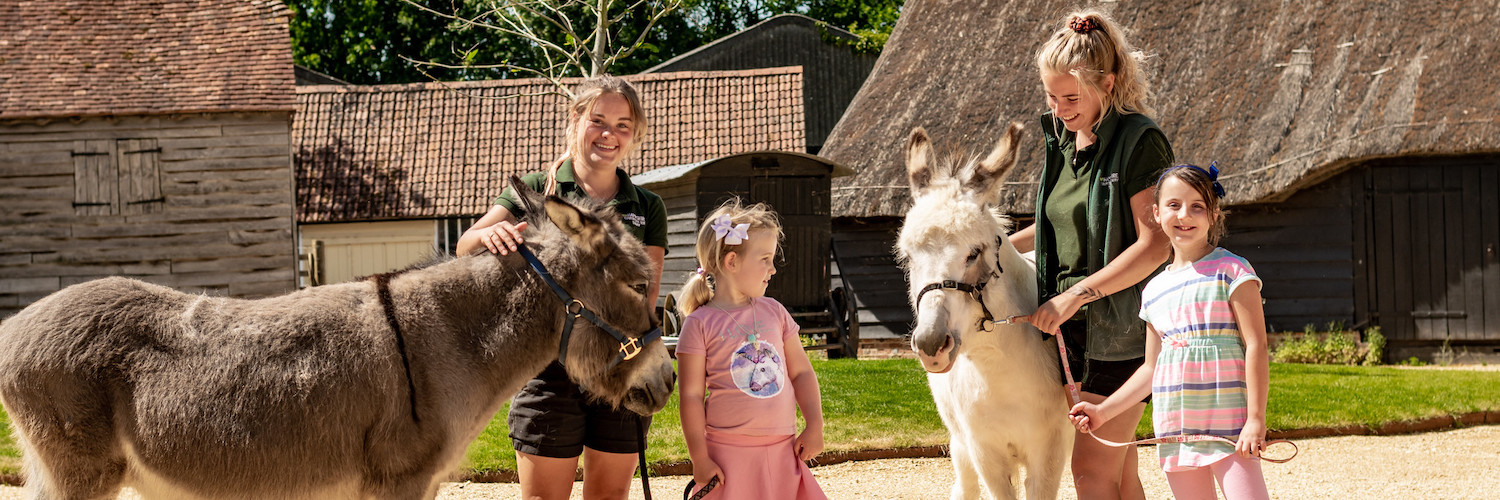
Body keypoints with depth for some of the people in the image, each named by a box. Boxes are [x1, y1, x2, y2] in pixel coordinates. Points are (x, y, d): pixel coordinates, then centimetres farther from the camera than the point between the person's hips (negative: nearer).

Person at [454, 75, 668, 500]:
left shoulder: (646, 208, 10)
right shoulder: (536, 190, 3)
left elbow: (647, 293, 2)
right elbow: (465, 249, -9)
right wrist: (489, 234, -34)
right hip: (549, 369, -2)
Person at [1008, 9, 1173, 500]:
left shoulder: (1139, 141, -14)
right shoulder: (1062, 140, 10)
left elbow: (1155, 243, -20)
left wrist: (1076, 294, -22)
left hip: (1120, 328, -8)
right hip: (1074, 328, 8)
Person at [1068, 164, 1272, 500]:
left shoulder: (1231, 271, -2)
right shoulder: (1155, 291, 15)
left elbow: (1256, 346, -6)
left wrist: (1256, 420, -13)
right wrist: (1103, 411, 18)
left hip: (1229, 424, -6)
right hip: (1175, 428, 6)